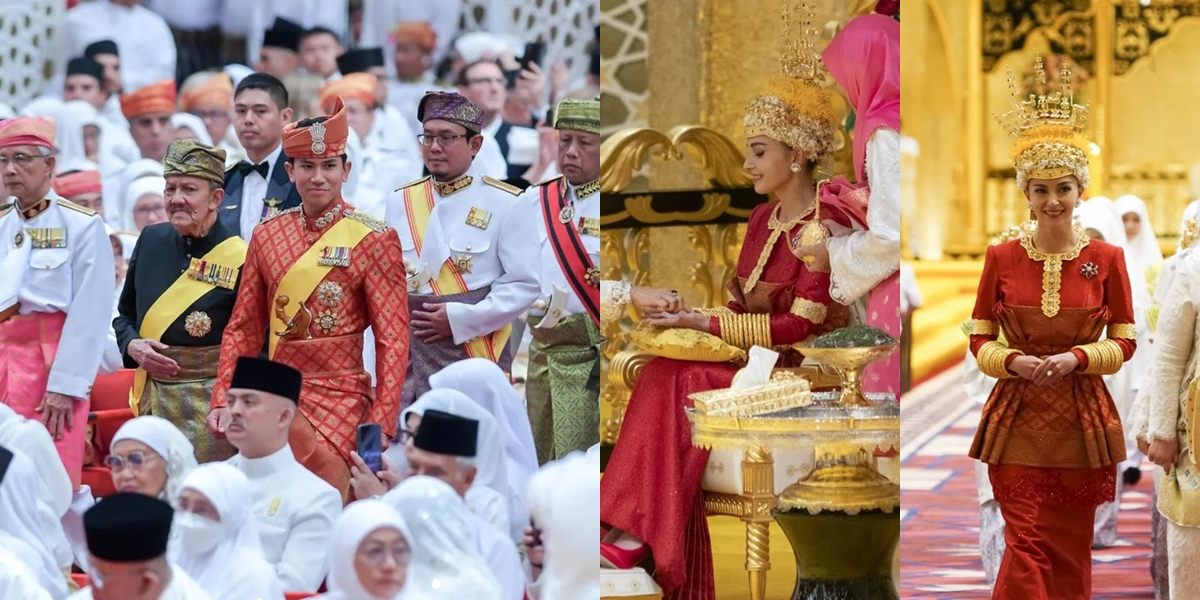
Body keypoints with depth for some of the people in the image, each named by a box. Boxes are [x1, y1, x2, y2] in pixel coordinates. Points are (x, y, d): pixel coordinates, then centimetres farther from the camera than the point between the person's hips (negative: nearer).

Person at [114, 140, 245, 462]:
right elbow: (124, 315, 19)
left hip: (211, 404, -5)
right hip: (153, 398, 5)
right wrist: (133, 346, -2)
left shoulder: (239, 259, -9)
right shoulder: (151, 240, 7)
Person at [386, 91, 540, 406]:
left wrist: (461, 319, -14)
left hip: (476, 352, -3)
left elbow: (526, 284, -7)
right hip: (408, 354, 4)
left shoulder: (505, 203, -3)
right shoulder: (399, 202, 11)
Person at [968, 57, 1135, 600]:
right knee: (1026, 546, -5)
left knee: (1071, 550, 8)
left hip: (1082, 418, 1)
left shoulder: (1106, 258, 0)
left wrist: (1076, 359, -13)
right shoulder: (1002, 258, 1)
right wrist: (1014, 362, -15)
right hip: (1018, 418, 0)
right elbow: (979, 340, 5)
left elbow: (1125, 341, 3)